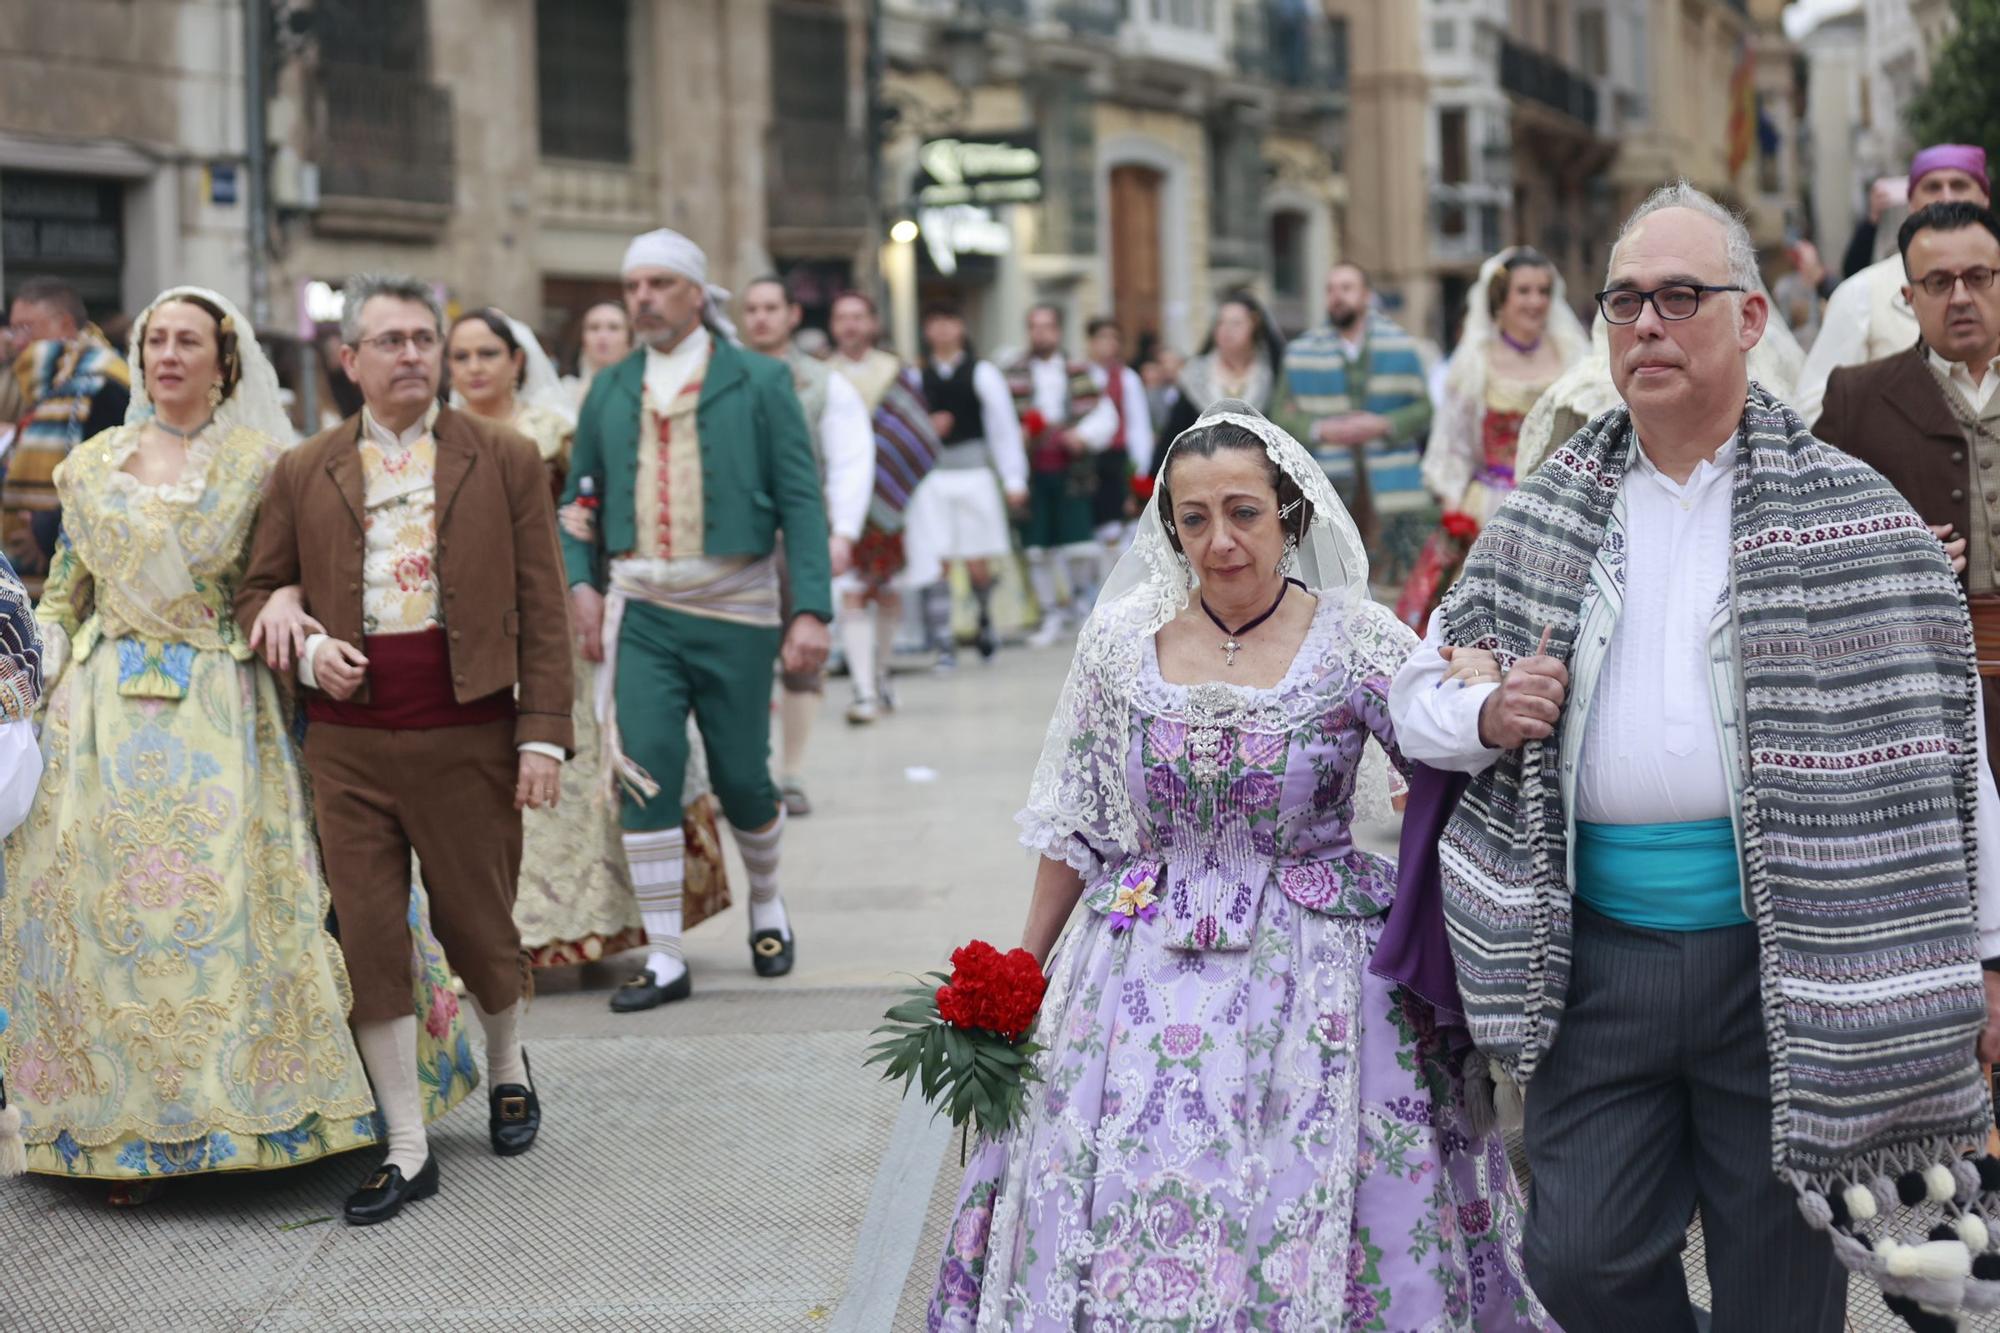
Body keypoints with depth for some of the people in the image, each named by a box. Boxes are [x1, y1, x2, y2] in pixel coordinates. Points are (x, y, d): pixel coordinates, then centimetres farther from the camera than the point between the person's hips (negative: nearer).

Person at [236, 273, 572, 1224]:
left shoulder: (505, 462, 3)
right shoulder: (302, 474, 7)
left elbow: (541, 609, 1)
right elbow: (257, 591, 14)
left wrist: (543, 735, -6)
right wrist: (304, 648, -7)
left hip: (469, 739, -2)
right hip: (349, 744, 2)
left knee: (478, 927, 7)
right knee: (368, 940, 2)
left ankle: (507, 1066, 38)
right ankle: (406, 1151, 10)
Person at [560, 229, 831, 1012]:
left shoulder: (758, 382, 0)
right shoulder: (610, 392, 10)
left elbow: (800, 500, -3)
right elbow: (580, 499, 16)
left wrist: (811, 609, -11)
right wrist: (581, 581, -1)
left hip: (733, 607, -2)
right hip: (641, 609, 2)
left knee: (741, 775, 5)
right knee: (646, 771, -8)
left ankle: (766, 902, 35)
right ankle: (664, 959, 0)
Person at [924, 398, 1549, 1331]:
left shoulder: (1359, 643, -8)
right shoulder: (1121, 639, -1)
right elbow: (1074, 823, 9)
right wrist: (1024, 965, 13)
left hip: (1313, 981, -2)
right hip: (1147, 976, 2)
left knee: (1311, 1234, 0)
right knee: (1126, 1227, 3)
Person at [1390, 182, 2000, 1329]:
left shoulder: (1852, 513, -2)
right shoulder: (1548, 515, 8)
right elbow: (1418, 692, 16)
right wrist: (1487, 717, -7)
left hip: (1780, 962, -3)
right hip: (1598, 956, 3)